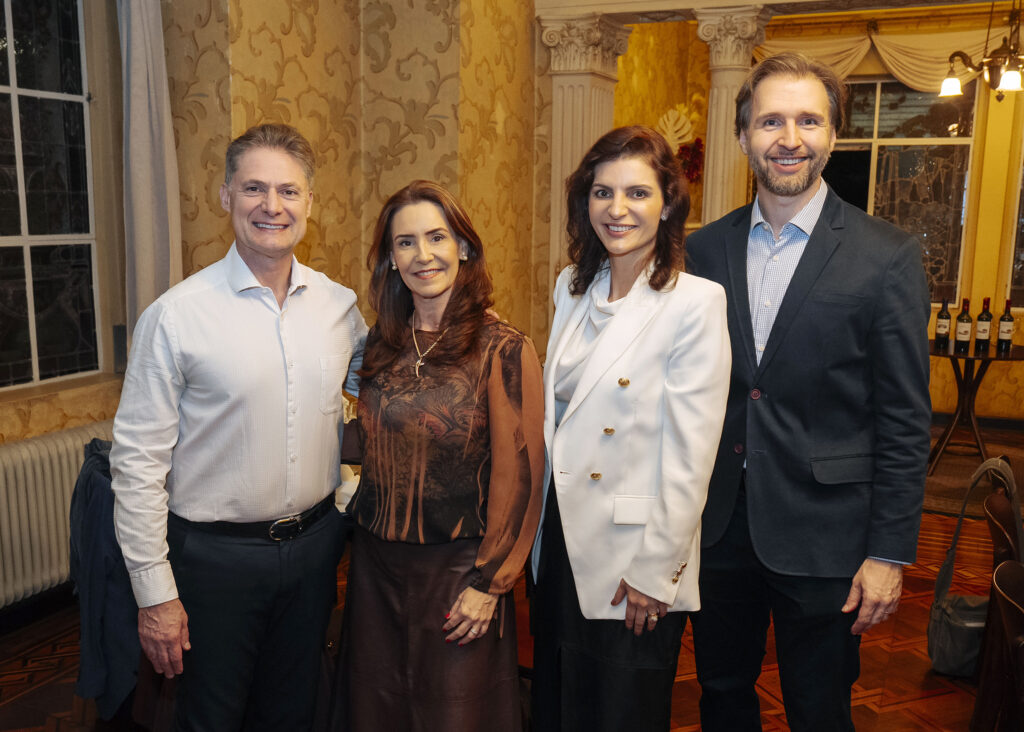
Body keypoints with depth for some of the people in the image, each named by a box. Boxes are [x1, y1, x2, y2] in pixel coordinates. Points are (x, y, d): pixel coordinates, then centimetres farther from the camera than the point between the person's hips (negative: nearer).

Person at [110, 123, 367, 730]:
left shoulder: (341, 305, -2)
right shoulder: (176, 316, -13)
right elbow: (138, 462, -11)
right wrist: (155, 592, -10)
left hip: (314, 541, 4)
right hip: (215, 554, -3)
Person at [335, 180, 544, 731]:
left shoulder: (503, 350, -13)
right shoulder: (380, 346, 3)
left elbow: (518, 475, -13)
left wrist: (490, 583, -12)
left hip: (457, 570, -5)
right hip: (375, 564, 5)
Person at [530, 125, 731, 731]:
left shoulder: (697, 302, -15)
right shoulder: (572, 289, 5)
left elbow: (691, 457, -16)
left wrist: (655, 572, -14)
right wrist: (537, 530, 9)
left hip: (633, 565, -6)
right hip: (558, 542, 6)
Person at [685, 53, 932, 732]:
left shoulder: (888, 256, -9)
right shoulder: (704, 249, 2)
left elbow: (905, 421, -8)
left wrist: (890, 553, -8)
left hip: (822, 537, -3)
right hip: (718, 525, 3)